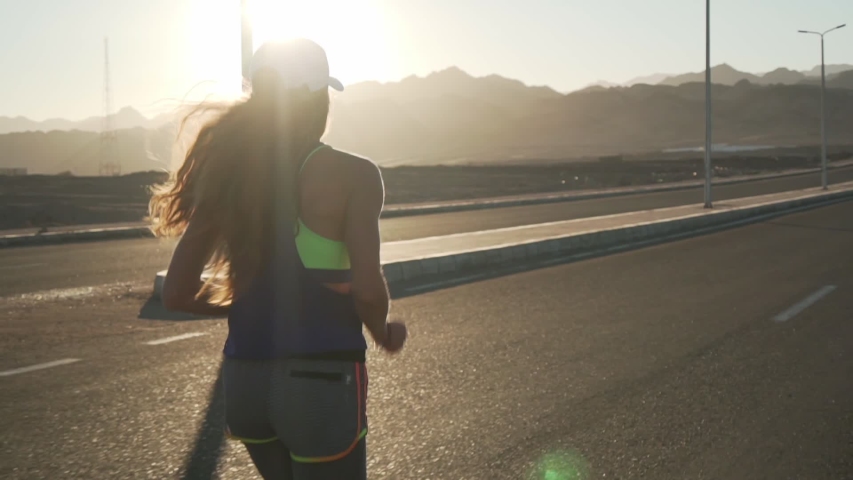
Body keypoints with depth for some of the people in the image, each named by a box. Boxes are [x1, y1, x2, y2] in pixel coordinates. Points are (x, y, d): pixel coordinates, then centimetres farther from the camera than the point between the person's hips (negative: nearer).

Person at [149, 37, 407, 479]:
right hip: (322, 382, -5)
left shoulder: (227, 176, 3)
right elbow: (367, 290, -20)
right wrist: (384, 333, 1)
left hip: (243, 379, 6)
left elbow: (176, 294, 2)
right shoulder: (352, 174, -10)